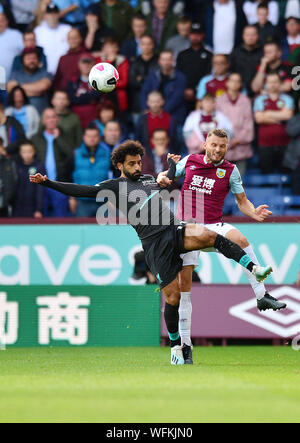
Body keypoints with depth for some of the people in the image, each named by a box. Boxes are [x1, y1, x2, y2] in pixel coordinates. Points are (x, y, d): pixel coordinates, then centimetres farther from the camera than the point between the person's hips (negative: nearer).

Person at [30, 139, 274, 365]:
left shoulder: (149, 179, 24)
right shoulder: (114, 186, 7)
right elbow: (80, 191, 0)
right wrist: (47, 182, -7)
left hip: (176, 230, 4)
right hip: (155, 243, -4)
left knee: (210, 236, -27)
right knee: (172, 297, -7)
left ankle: (254, 268, -27)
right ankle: (176, 346, 10)